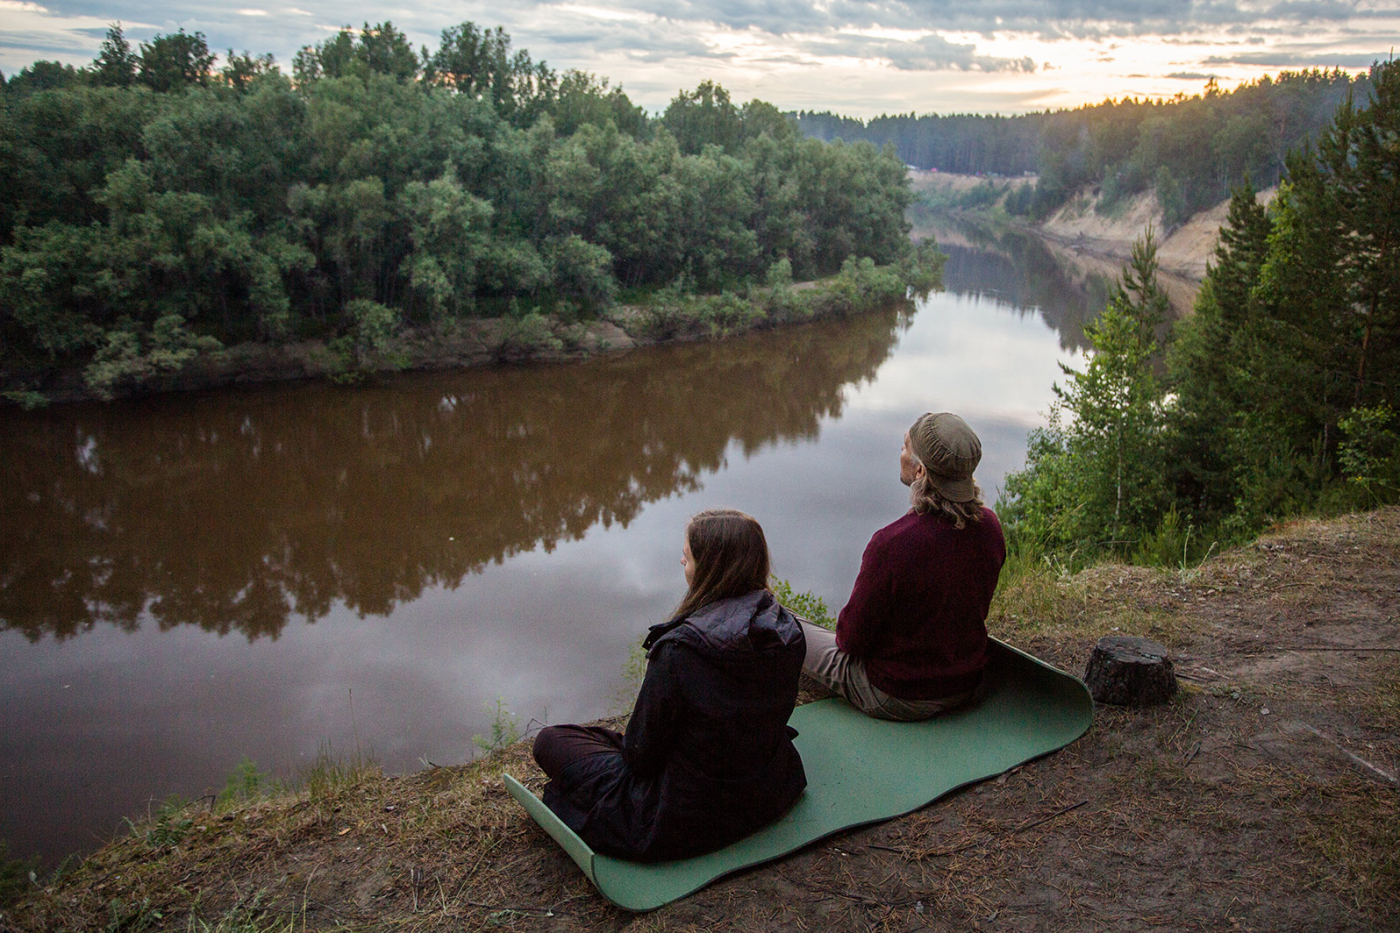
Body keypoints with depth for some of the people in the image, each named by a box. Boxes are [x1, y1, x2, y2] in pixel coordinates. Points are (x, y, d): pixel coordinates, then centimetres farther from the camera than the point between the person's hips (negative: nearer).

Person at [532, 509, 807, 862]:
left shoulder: (679, 650, -31)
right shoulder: (787, 630, -11)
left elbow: (642, 754, -18)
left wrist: (626, 744, 7)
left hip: (689, 823, -7)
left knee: (550, 740, 6)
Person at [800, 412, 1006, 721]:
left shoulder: (891, 544, -33)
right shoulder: (989, 526, -12)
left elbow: (852, 638, -20)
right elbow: (976, 608, 5)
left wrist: (844, 636, 3)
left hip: (897, 700, -6)